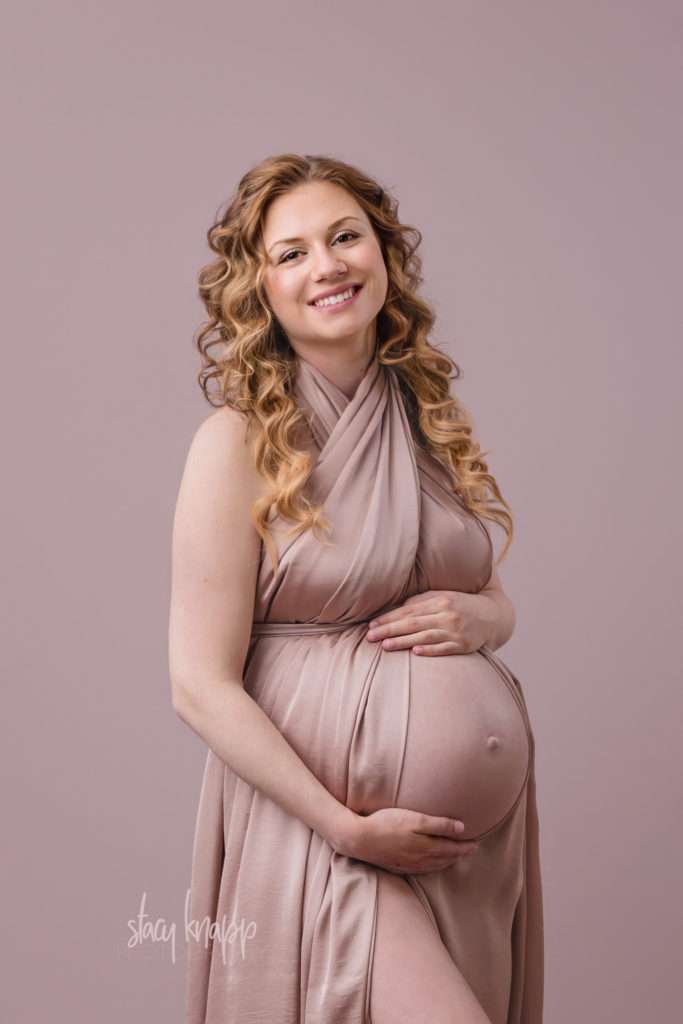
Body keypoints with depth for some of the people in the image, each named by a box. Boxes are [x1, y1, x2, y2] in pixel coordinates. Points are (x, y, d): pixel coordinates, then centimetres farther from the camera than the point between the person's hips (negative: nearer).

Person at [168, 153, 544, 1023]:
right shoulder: (238, 443, -11)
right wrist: (347, 827, -15)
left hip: (481, 815, 6)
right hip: (323, 822, -5)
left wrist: (477, 617, -6)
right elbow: (201, 686, -13)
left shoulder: (433, 420, 5)